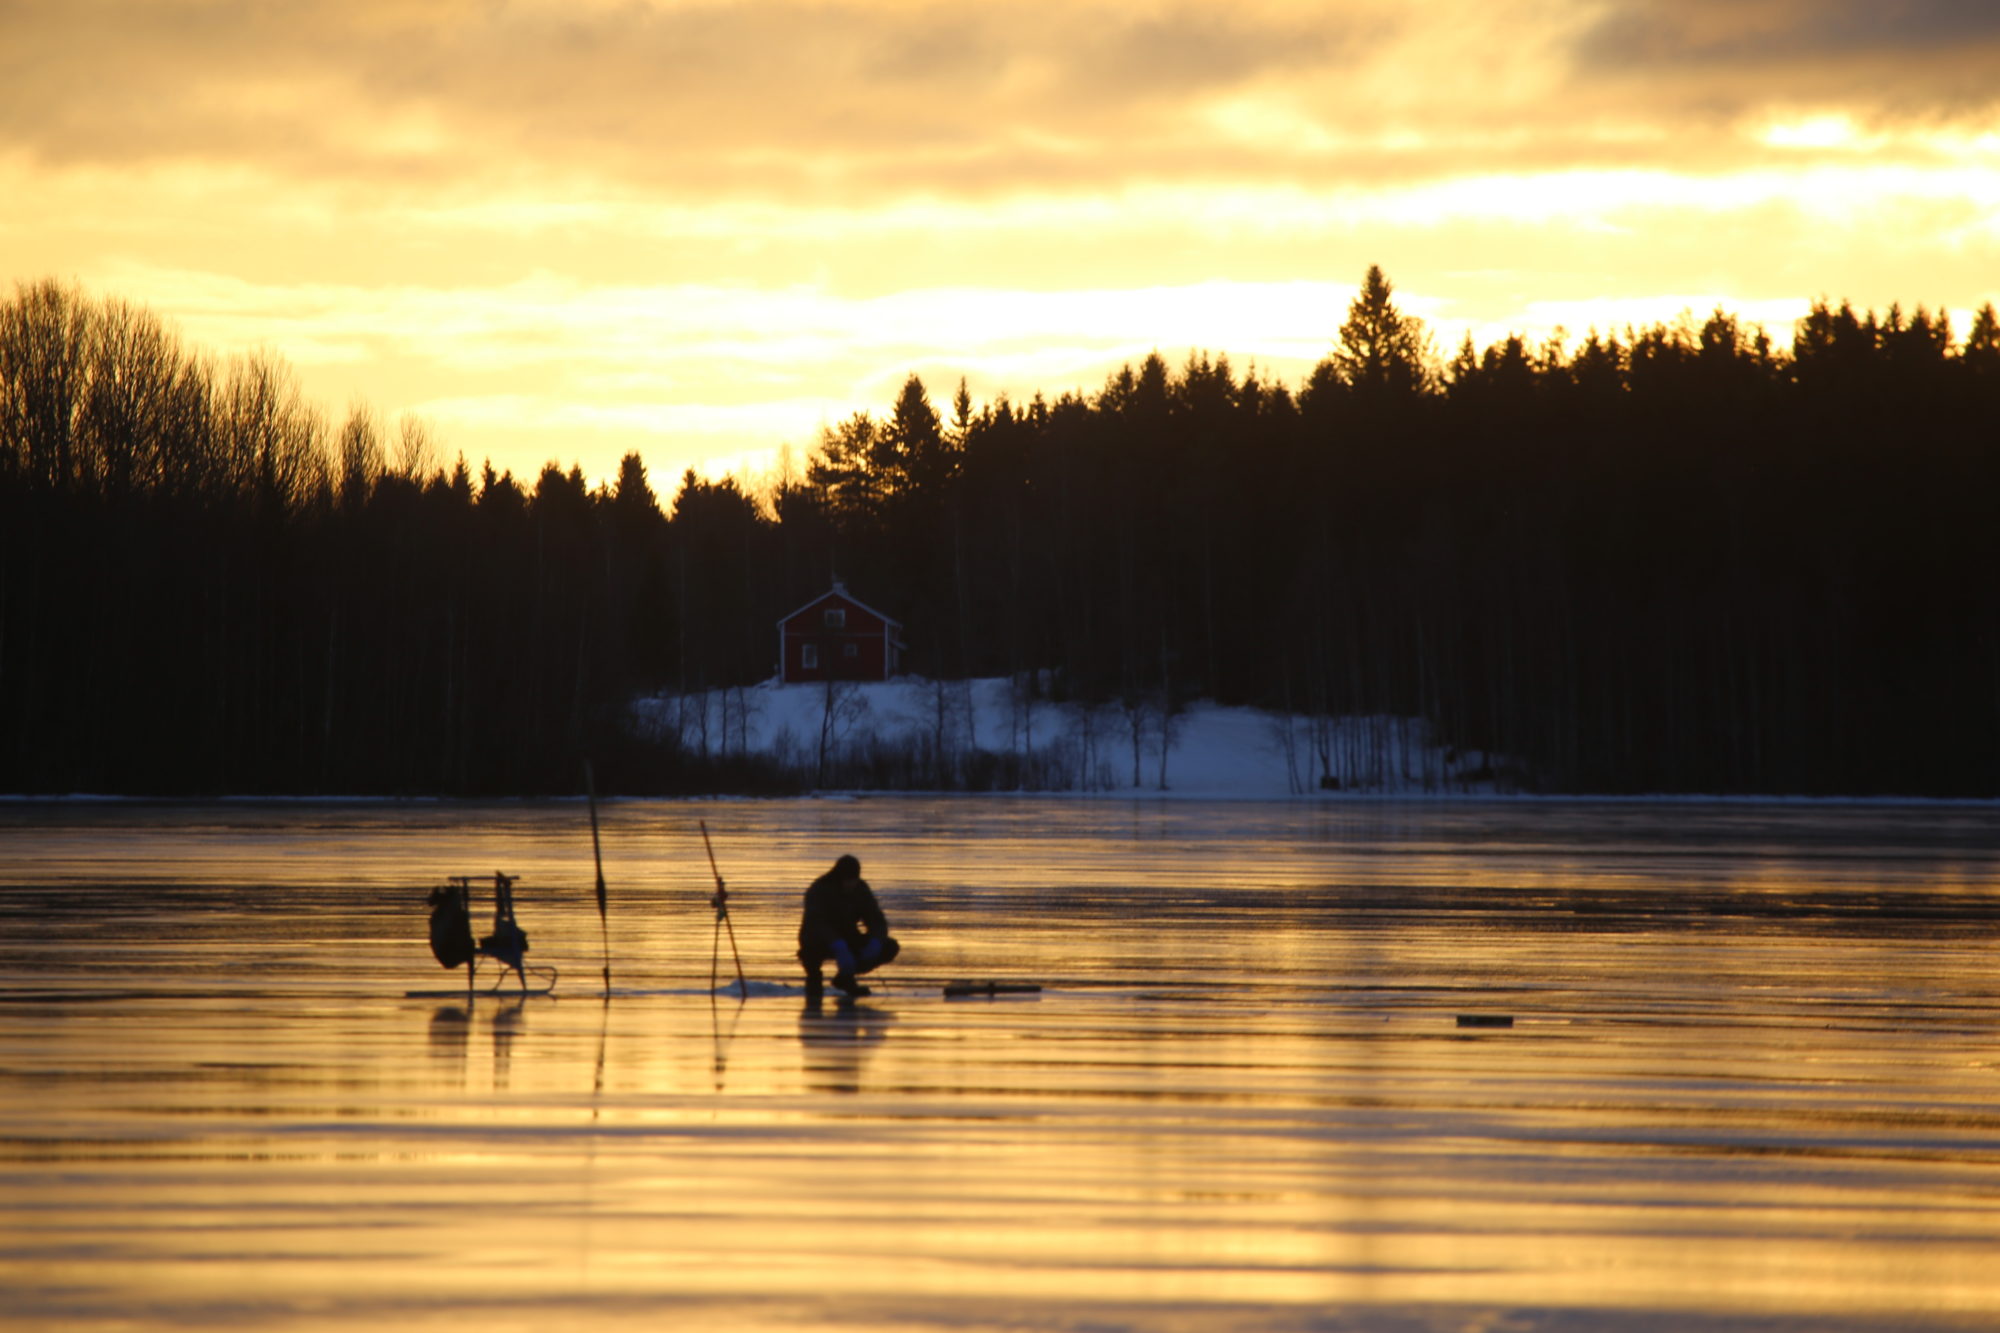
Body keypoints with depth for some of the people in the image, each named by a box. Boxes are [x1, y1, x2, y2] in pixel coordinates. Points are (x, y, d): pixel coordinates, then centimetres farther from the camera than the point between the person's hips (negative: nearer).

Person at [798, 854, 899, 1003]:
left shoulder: (860, 889, -6)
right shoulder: (819, 890, -23)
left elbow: (877, 921, -8)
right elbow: (814, 923, -38)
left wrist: (875, 942, -32)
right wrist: (838, 946, -53)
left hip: (847, 939, 5)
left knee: (890, 948, -12)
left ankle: (844, 977, 8)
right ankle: (813, 978, -8)